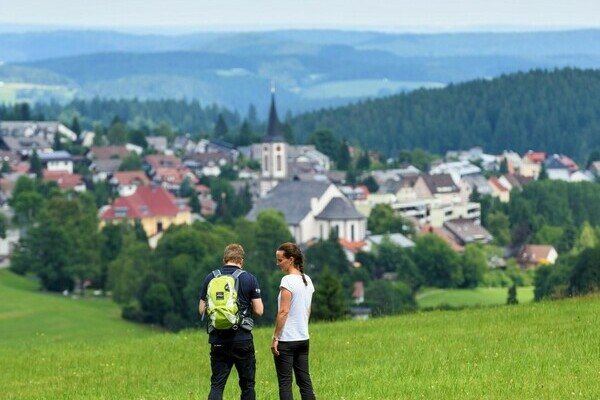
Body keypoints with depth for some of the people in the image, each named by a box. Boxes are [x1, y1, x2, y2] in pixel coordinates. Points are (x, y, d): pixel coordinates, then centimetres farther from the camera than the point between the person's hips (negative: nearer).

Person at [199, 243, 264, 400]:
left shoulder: (210, 278, 2)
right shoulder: (249, 279, -3)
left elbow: (202, 309, 4)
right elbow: (259, 311, -4)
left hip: (218, 340, 2)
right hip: (243, 340, -1)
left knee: (217, 384, 3)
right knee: (247, 384, 11)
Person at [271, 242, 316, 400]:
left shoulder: (288, 281, -14)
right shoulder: (307, 280, 9)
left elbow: (283, 311, -17)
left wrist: (275, 337, -13)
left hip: (287, 339, -7)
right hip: (303, 338, 7)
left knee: (284, 382, -2)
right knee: (304, 381, 9)